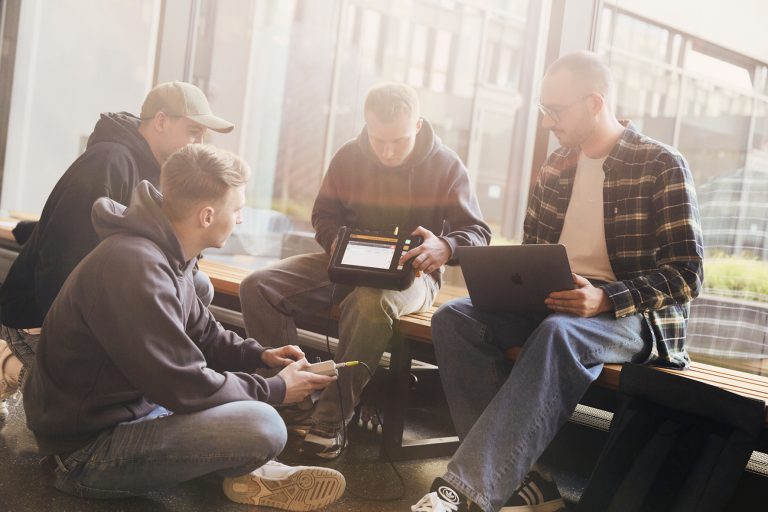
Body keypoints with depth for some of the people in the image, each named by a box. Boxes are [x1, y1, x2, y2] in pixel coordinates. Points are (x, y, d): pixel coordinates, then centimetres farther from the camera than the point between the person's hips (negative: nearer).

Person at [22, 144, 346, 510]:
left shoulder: (164, 251, 3)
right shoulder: (135, 268, -28)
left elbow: (200, 334, 18)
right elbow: (186, 387, -26)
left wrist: (261, 356, 3)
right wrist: (276, 390, -13)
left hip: (131, 405, 11)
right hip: (86, 452, -10)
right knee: (263, 427, -28)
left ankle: (246, 469, 7)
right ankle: (246, 475, 4)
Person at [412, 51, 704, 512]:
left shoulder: (663, 166, -4)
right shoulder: (556, 166, 13)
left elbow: (687, 274, -9)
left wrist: (605, 300, -24)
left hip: (633, 313, -6)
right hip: (550, 303, 6)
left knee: (558, 333, -39)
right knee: (455, 317, -19)